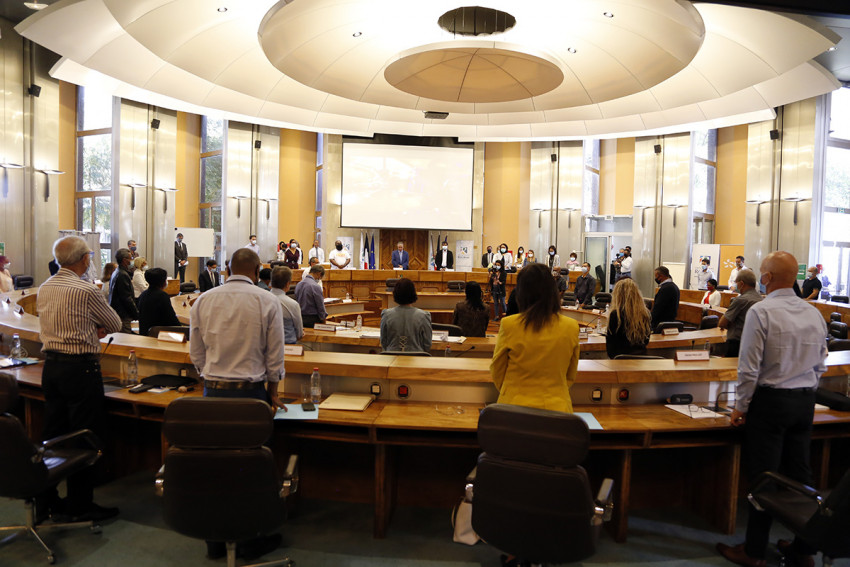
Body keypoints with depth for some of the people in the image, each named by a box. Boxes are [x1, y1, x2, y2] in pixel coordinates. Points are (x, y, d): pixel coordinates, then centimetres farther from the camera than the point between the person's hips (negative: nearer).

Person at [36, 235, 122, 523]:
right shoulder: (86, 291, -16)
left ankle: (46, 499, 26)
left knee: (53, 433, 16)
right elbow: (115, 325, -5)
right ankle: (80, 506, 9)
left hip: (51, 366, 8)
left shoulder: (44, 289, 8)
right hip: (80, 367, -8)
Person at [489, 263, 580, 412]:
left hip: (515, 405, -2)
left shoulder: (509, 325, -11)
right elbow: (570, 377, 9)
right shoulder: (571, 327, -4)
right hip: (557, 407, 2)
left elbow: (497, 372, 3)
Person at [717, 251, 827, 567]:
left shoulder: (761, 312, -16)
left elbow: (749, 368, -16)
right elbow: (820, 366, 12)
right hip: (805, 402, 6)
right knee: (800, 474, 15)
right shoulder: (814, 314, 4)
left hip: (770, 400, -6)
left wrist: (740, 407, -6)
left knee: (764, 477, 2)